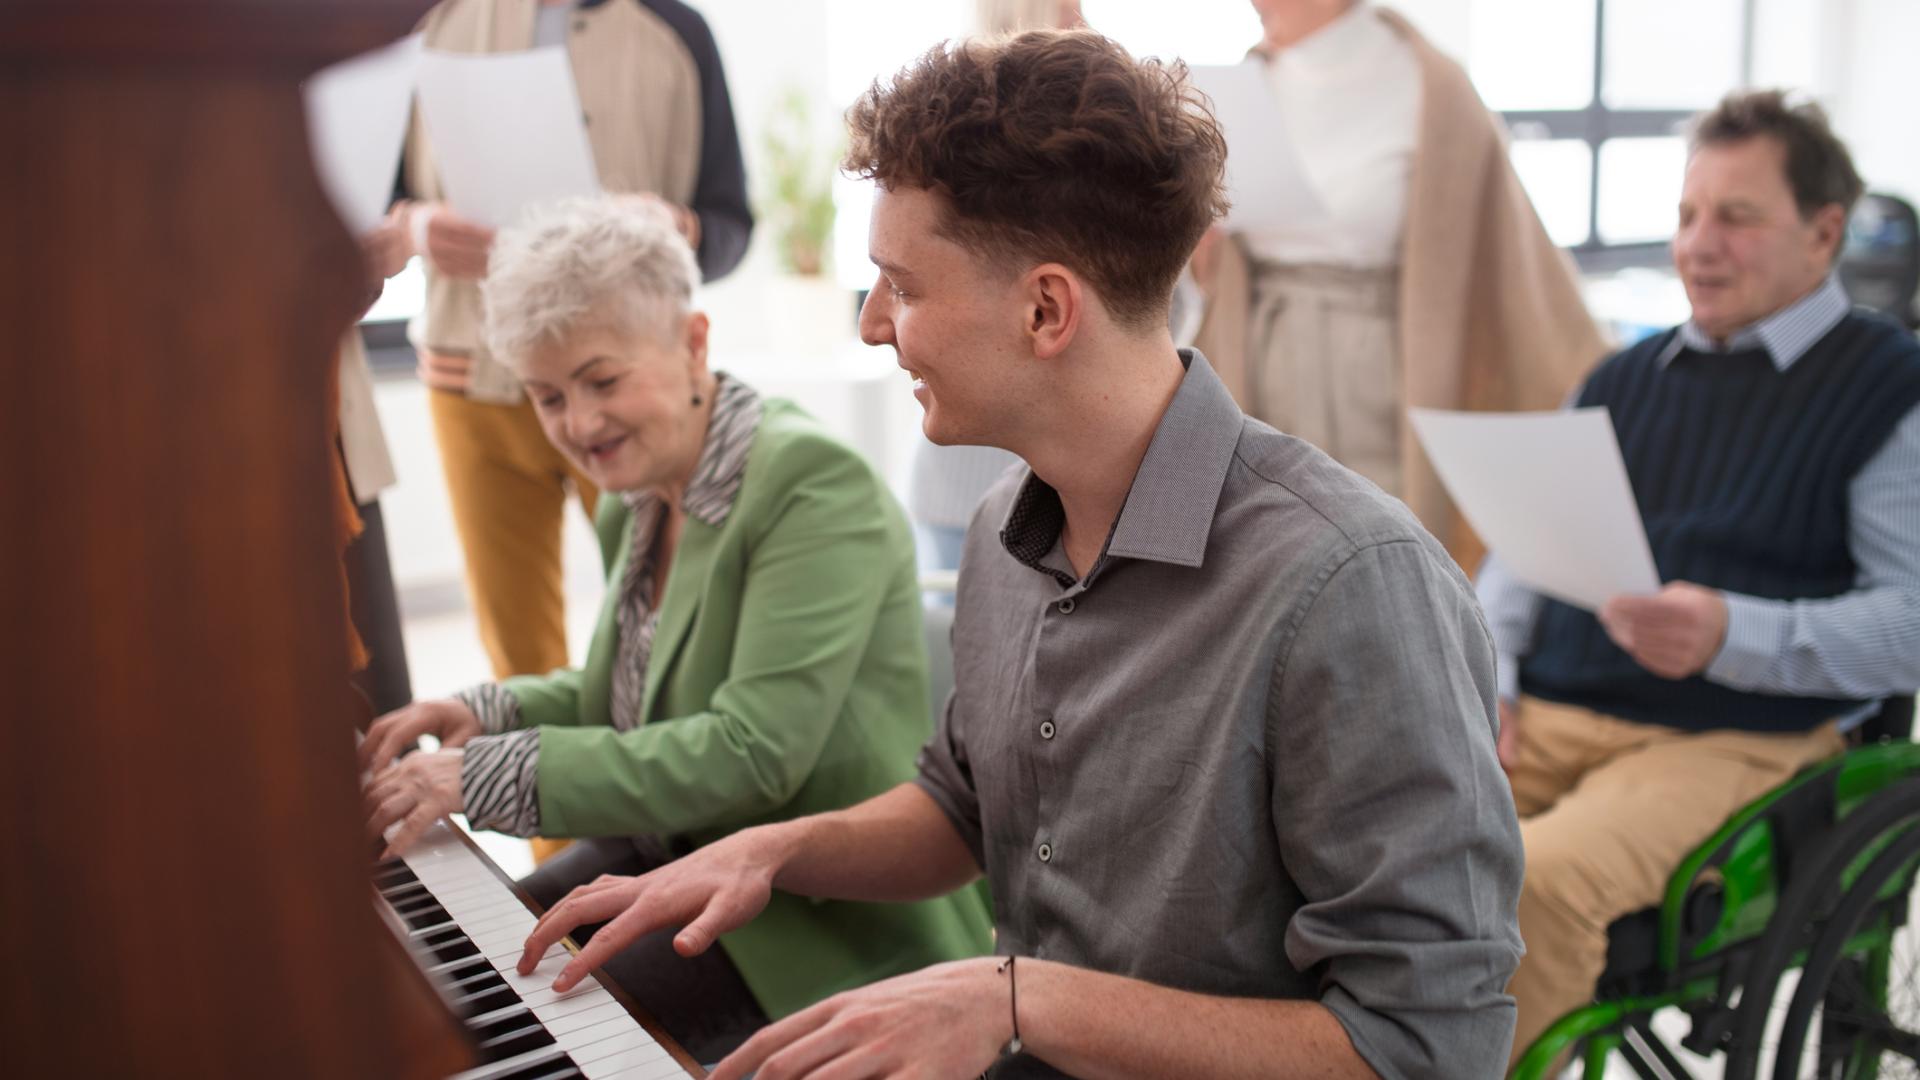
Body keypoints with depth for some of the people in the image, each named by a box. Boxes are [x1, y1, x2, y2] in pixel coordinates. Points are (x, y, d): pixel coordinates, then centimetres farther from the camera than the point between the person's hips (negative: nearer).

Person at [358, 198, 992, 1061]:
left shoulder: (813, 482, -22)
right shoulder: (634, 505, 6)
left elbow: (754, 752, -28)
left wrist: (489, 773, -27)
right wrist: (491, 713, 0)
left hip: (825, 923, -8)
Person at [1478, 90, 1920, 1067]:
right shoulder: (1623, 379, 22)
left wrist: (1733, 635, -20)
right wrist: (1486, 671, 3)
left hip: (1738, 740, -5)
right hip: (1544, 717, 5)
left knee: (1540, 877, -34)